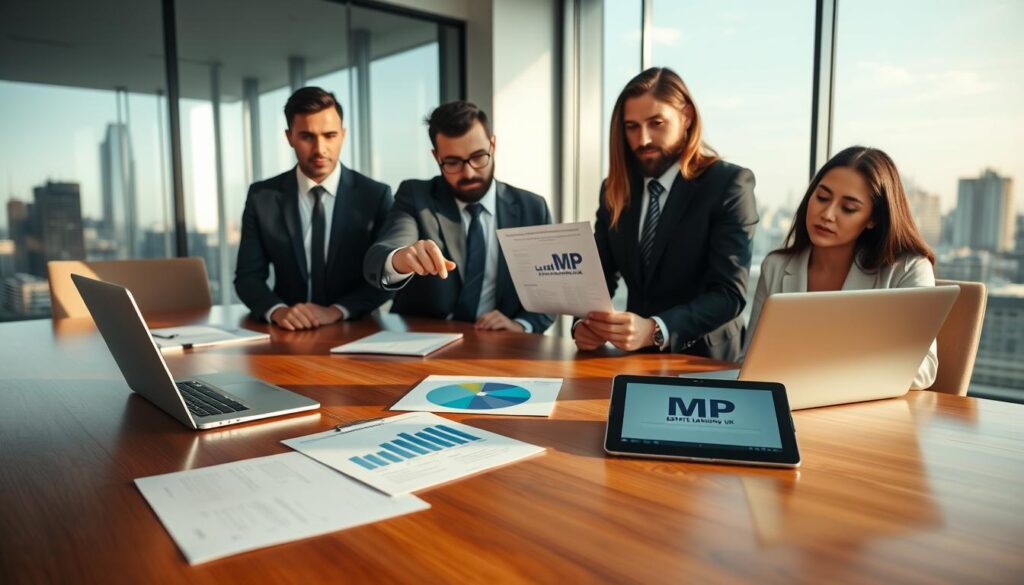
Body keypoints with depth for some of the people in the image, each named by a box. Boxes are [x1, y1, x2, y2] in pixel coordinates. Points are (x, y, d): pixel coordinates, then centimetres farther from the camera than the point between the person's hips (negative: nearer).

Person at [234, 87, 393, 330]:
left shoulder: (376, 195, -2)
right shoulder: (262, 197, 3)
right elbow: (247, 275, 2)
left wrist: (336, 311, -19)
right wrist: (277, 310, -18)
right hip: (289, 333, 1)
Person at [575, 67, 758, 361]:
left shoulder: (729, 184, -8)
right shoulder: (615, 189, 7)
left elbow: (730, 293, -16)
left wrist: (654, 330, -31)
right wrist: (585, 323, -17)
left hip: (704, 360, -3)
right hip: (635, 358, 3)